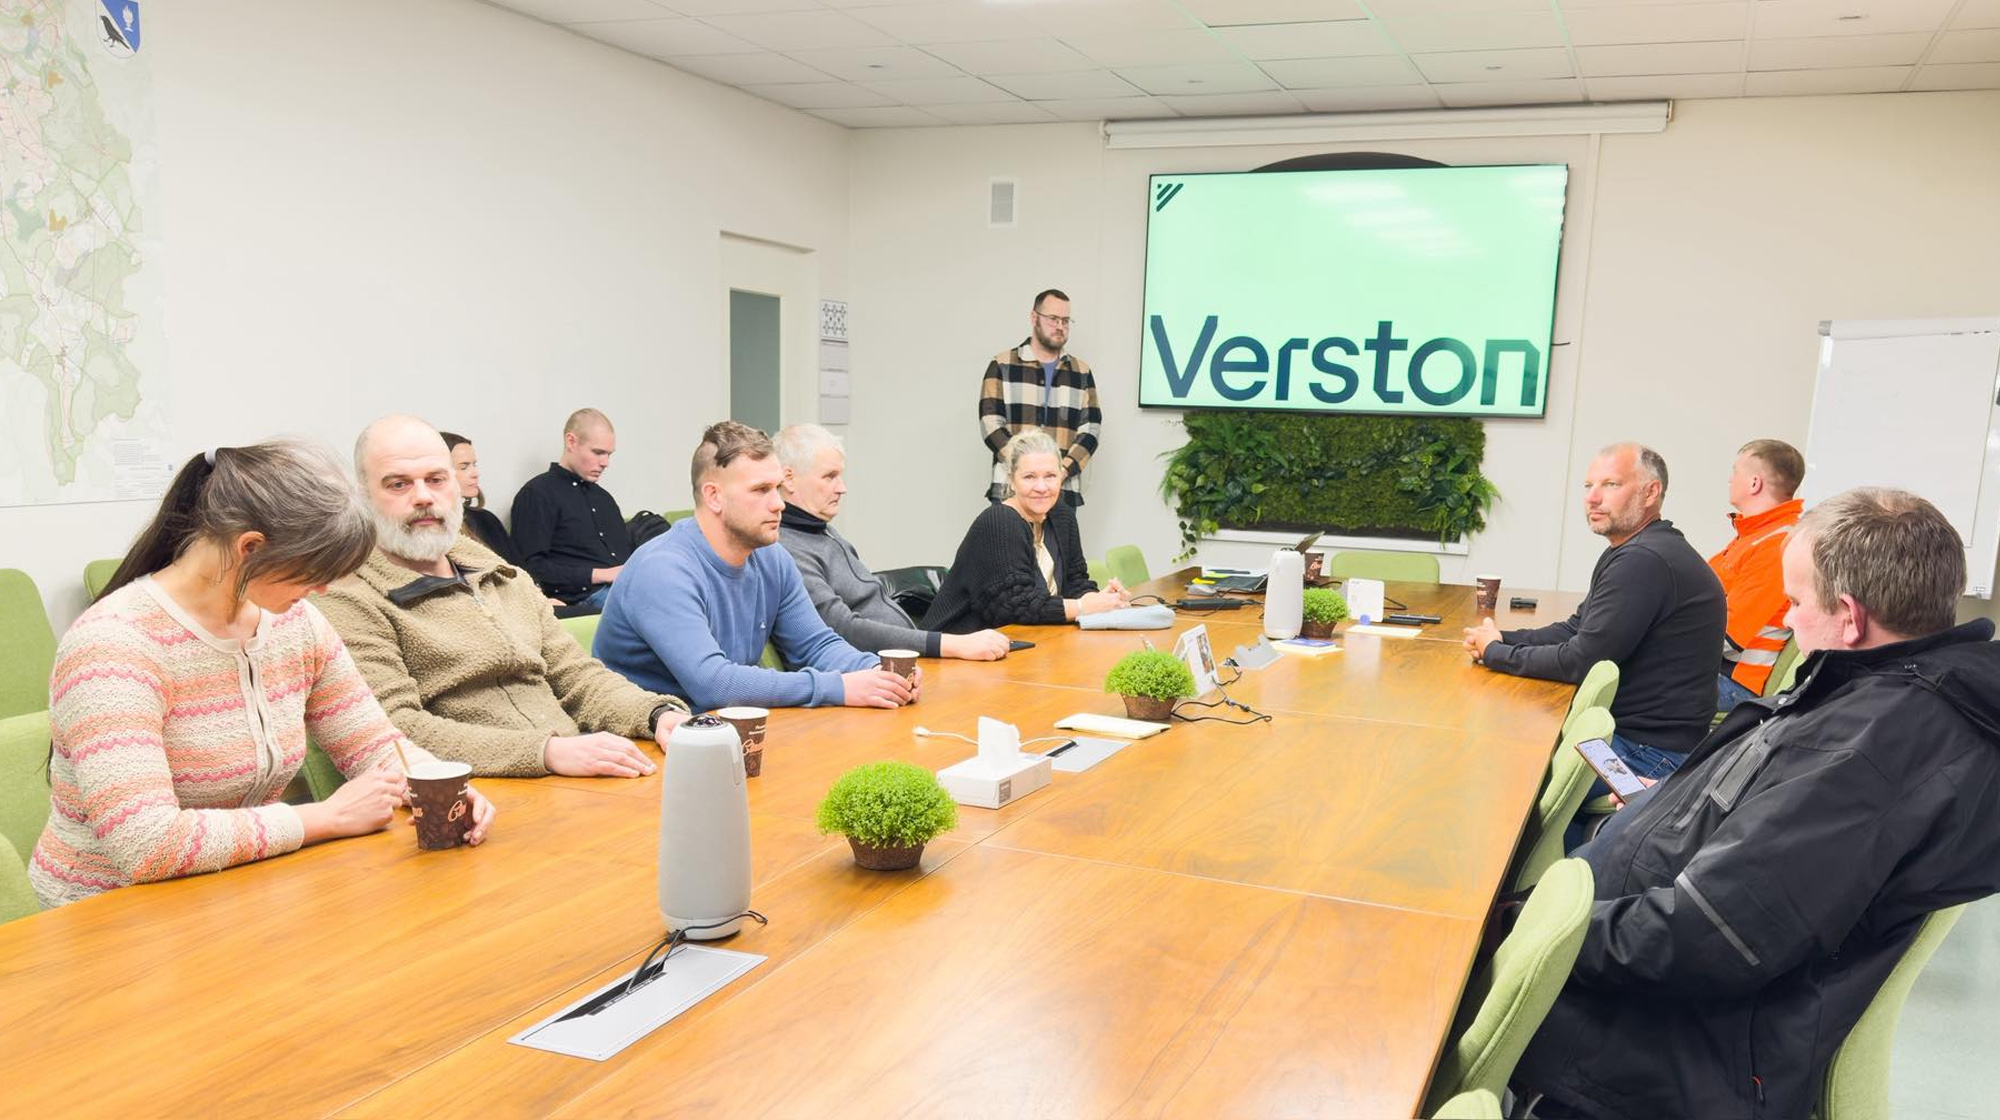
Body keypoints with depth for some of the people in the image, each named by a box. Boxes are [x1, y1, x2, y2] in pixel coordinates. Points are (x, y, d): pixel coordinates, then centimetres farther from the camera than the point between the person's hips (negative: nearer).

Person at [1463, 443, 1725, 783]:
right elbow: (1576, 628, 16)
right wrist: (1502, 640, -1)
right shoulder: (1632, 552, 14)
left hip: (1652, 752, -10)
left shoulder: (1645, 561, -23)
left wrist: (1495, 652, -9)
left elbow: (1581, 660, -21)